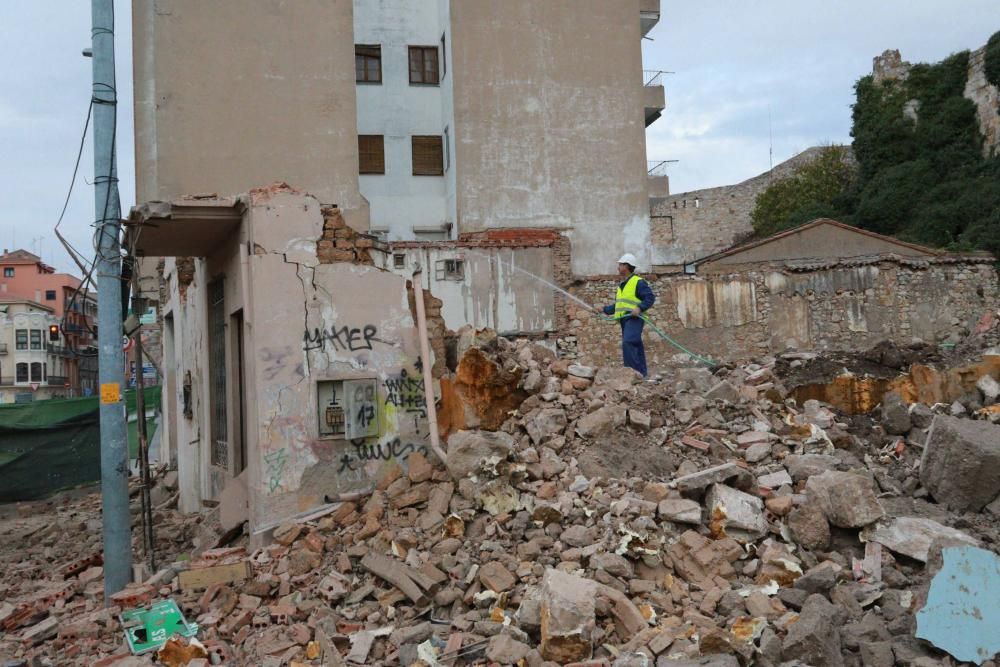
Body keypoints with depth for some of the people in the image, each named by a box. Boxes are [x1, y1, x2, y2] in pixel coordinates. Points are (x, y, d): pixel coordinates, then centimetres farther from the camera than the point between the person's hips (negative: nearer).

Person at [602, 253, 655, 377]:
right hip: (624, 320, 9)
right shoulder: (622, 285, 21)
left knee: (627, 343, -23)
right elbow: (617, 305, 27)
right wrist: (604, 310, 19)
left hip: (634, 319, -9)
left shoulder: (638, 282, -7)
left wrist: (640, 308, -27)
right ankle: (642, 374, 13)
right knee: (635, 347, 9)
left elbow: (650, 297, -14)